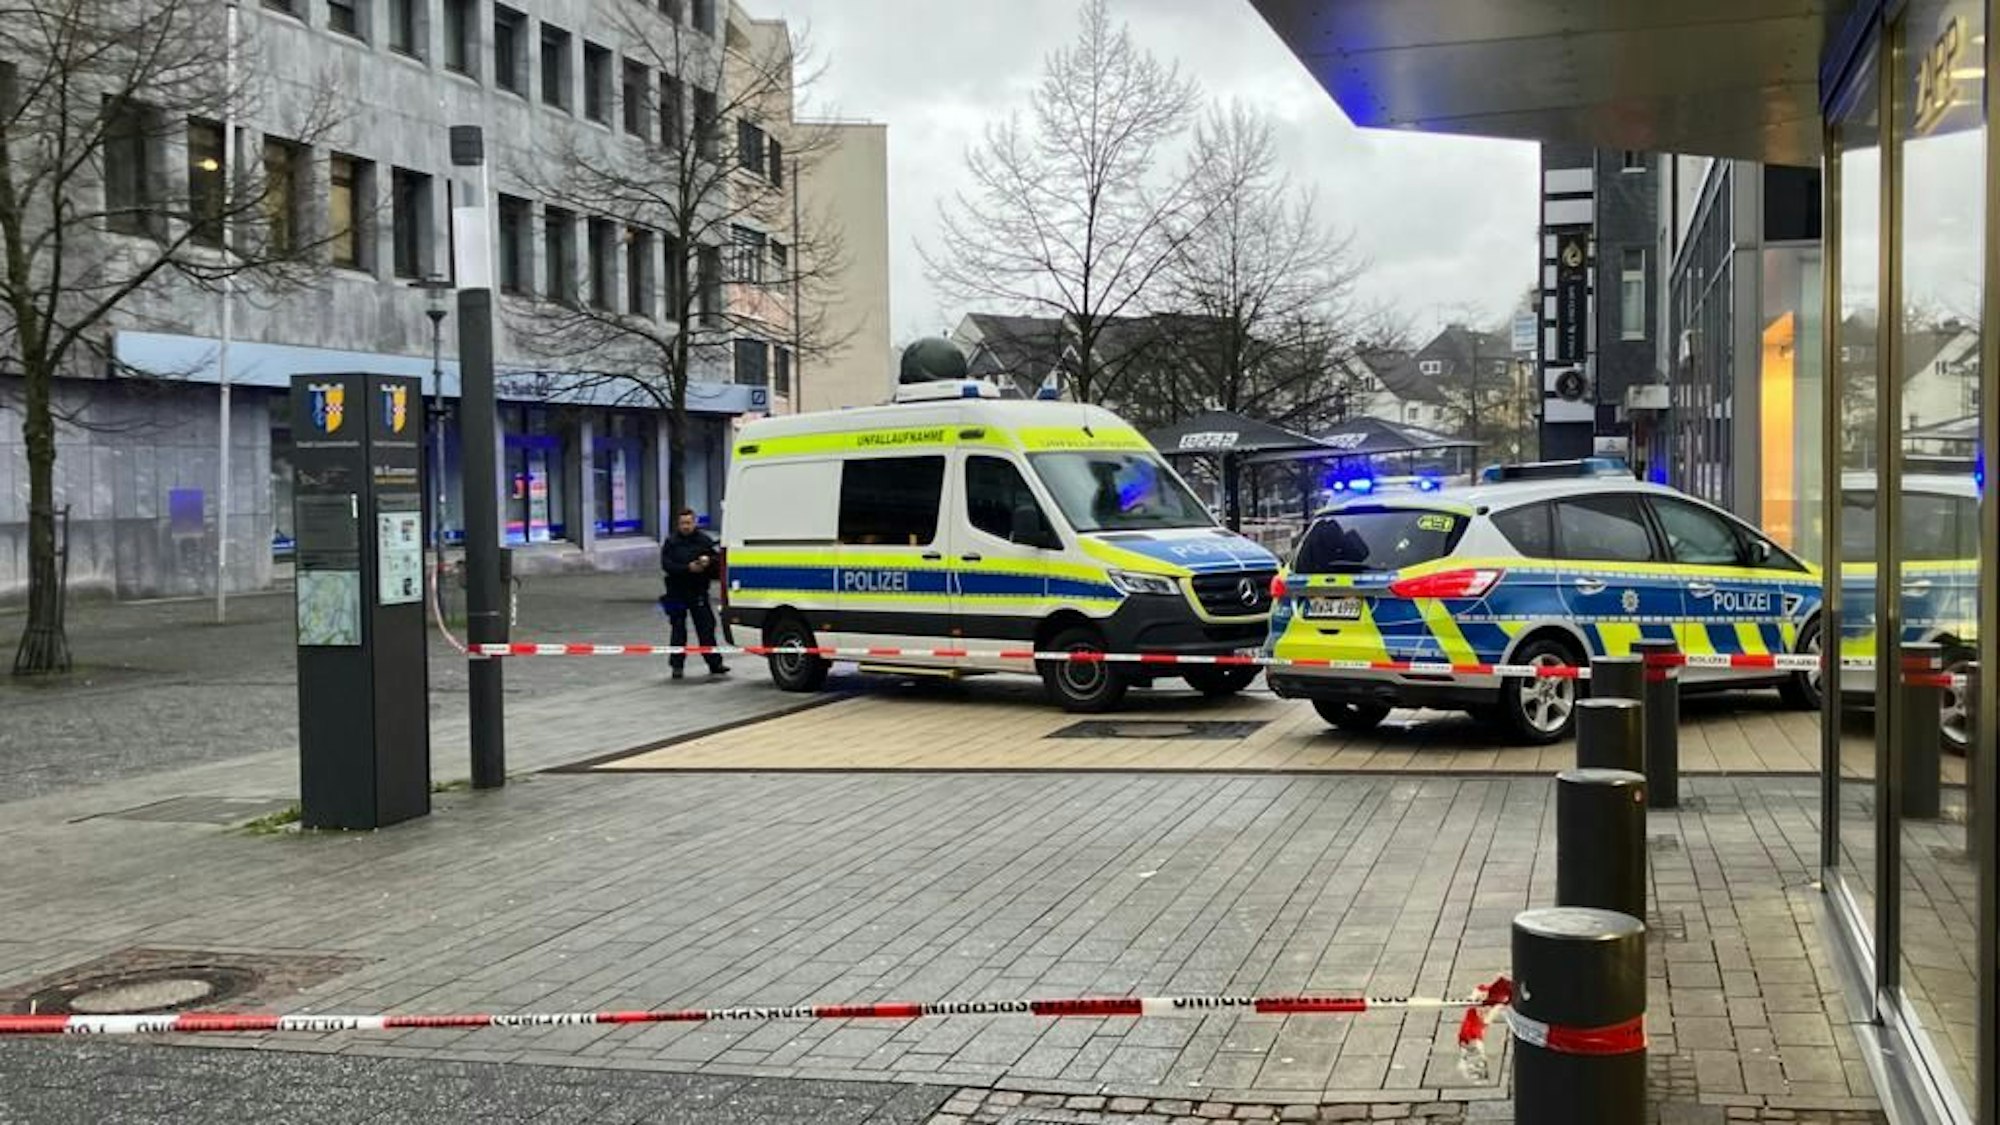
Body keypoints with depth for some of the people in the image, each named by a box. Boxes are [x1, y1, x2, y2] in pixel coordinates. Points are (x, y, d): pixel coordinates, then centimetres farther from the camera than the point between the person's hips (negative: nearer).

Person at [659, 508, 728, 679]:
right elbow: (666, 564, -10)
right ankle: (677, 666, 9)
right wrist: (688, 568, -21)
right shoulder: (671, 542, -1)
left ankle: (715, 664, 5)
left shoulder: (704, 540, 4)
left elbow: (717, 559, 7)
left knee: (706, 627, 2)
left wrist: (708, 560, -16)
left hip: (699, 591, 1)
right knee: (678, 630, 3)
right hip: (677, 591, -1)